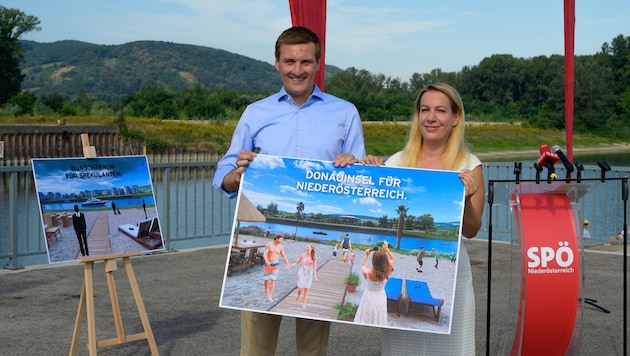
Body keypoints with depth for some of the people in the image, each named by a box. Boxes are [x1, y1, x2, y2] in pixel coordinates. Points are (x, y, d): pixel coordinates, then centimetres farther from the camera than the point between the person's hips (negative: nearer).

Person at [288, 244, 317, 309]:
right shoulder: (302, 255, -3)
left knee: (306, 289, 3)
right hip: (302, 273, -1)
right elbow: (297, 262, 4)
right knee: (300, 288, -8)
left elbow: (314, 266, 1)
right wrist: (290, 266, -8)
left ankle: (303, 304, 12)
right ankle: (298, 295, 27)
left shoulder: (314, 257, -2)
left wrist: (315, 275, -6)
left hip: (309, 274, 1)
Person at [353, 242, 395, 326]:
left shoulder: (367, 273, -30)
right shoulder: (387, 272, -25)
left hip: (369, 297, -1)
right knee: (378, 322, 18)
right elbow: (392, 258, -3)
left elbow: (362, 266, -2)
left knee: (366, 320, 17)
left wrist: (366, 255, 1)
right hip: (381, 298, 2)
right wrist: (387, 249, 4)